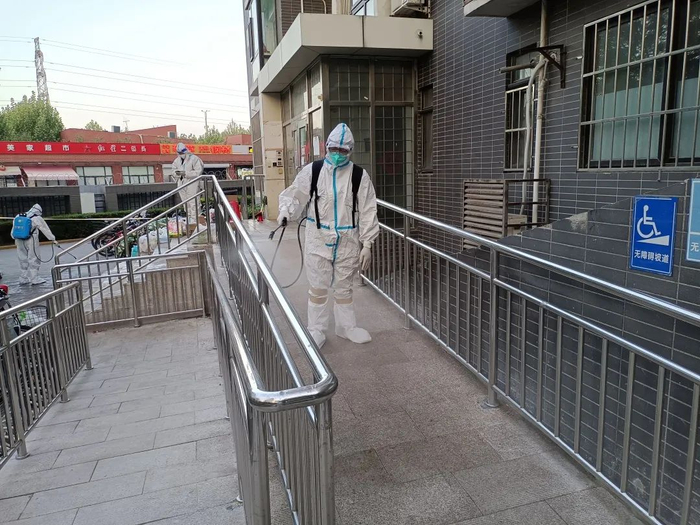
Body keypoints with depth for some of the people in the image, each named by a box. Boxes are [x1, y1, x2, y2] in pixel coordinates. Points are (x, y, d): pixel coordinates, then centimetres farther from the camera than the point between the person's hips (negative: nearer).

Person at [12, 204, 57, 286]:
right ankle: (34, 278, 1)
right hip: (30, 240, -6)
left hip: (19, 239, 6)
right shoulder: (38, 218, -2)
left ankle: (23, 279, 19)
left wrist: (15, 239, 22)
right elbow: (45, 229, 2)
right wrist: (53, 239, 9)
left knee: (23, 260, 13)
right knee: (34, 259, 0)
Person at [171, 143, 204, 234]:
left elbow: (198, 172, -15)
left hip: (192, 184, -6)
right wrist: (177, 173, -10)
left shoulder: (194, 159, -8)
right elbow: (174, 171, 16)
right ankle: (189, 221, 20)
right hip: (182, 184, 6)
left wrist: (185, 173, -21)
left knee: (193, 203, -7)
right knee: (186, 204, 10)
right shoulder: (177, 161, 12)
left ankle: (194, 222, -1)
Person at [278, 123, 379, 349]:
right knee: (318, 288, 7)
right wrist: (286, 211, -17)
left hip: (347, 242, 1)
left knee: (344, 287, 16)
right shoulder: (312, 171, -2)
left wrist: (367, 244, -3)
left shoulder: (360, 176, -2)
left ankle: (346, 326, 32)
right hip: (318, 240, 0)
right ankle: (316, 330, 22)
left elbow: (367, 212, -1)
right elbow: (295, 195, 5)